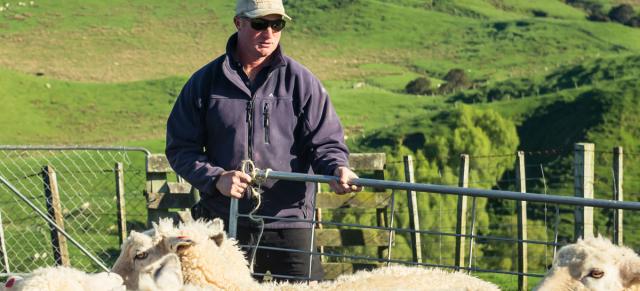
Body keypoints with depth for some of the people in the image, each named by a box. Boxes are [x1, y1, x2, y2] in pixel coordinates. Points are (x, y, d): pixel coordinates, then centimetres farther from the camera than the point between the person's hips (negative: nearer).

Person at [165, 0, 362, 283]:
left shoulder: (301, 81, 4)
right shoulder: (205, 82, 6)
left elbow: (325, 141, 2)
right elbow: (180, 147, 6)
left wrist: (336, 168, -21)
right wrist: (216, 178, -12)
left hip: (288, 222, -1)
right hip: (222, 226, 1)